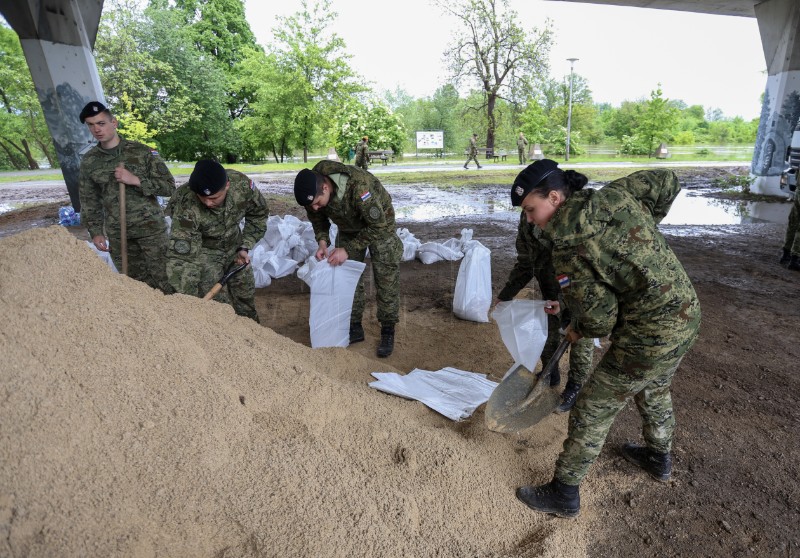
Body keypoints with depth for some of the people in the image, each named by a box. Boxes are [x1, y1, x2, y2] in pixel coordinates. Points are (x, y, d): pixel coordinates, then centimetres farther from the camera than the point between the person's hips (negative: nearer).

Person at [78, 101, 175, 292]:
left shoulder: (142, 151, -4)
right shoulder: (88, 161, 6)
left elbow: (169, 186, -6)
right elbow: (89, 201, 12)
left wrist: (136, 180, -18)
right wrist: (95, 232, 5)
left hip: (151, 228, -3)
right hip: (117, 234, 3)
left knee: (163, 280, -1)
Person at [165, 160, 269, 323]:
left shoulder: (242, 183, -26)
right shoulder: (186, 207, -35)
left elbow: (259, 213, -5)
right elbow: (180, 257, -35)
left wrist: (245, 246, -10)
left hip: (234, 246, 4)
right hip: (203, 251, -3)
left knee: (246, 296, 14)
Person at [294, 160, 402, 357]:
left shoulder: (358, 185, -41)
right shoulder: (312, 190, -22)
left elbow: (378, 226, -32)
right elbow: (317, 218, -2)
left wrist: (348, 250, -32)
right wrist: (322, 241, -20)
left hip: (379, 225, -5)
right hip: (349, 227, 6)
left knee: (386, 279, -5)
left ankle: (388, 332, 8)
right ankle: (355, 328, 18)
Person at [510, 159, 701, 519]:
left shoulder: (566, 251, -23)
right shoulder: (614, 194, -3)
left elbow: (601, 318, -19)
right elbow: (667, 182, 10)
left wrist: (577, 331, 4)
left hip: (649, 337, -9)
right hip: (687, 313, 9)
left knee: (592, 412, 6)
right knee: (654, 391, 32)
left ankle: (564, 494, 23)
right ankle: (659, 459, 57)